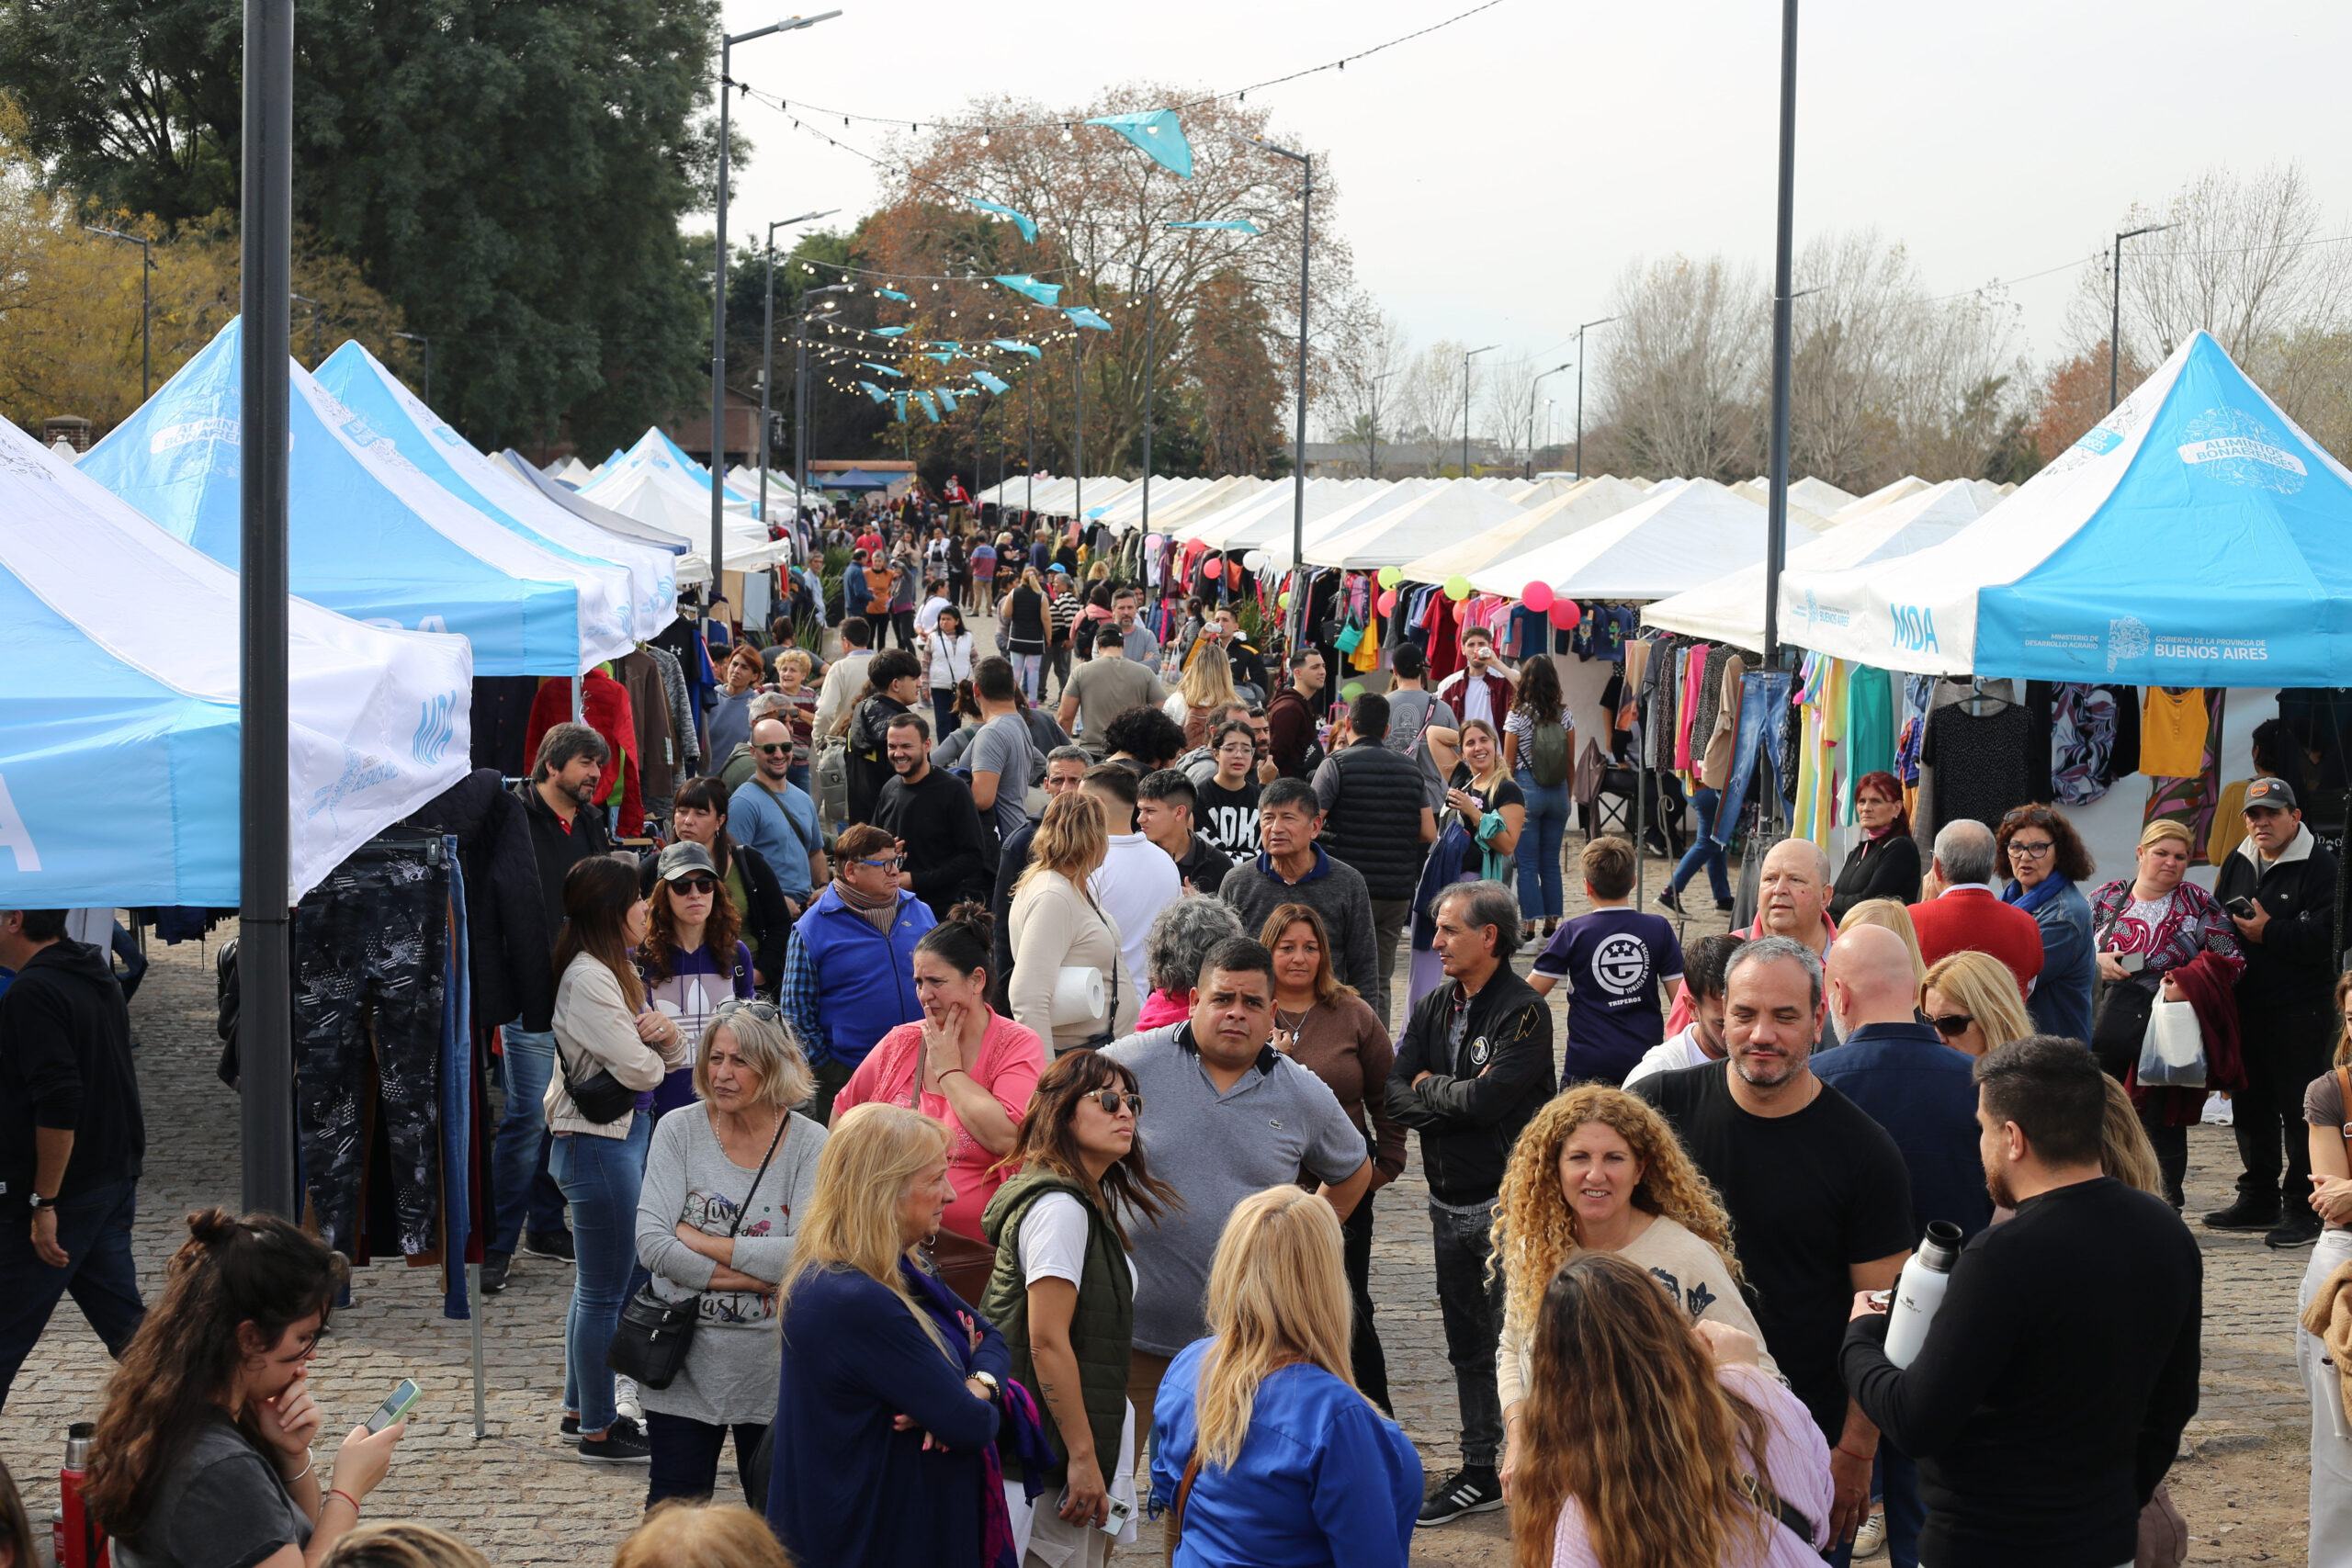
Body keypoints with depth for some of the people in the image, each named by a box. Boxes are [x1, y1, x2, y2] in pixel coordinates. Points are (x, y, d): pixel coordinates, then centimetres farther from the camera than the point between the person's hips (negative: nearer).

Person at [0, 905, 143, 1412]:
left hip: (63, 1190, -9)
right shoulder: (99, 979, 14)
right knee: (122, 1319, 10)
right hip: (117, 1179, 9)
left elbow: (58, 1104, -24)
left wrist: (43, 1203, -21)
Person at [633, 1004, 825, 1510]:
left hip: (772, 1367, -1)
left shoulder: (809, 1144, -4)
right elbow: (650, 1243, -11)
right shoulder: (679, 1131, -2)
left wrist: (699, 1241, -14)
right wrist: (754, 1276, -16)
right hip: (685, 1359, 1)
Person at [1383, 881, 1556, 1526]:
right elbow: (1396, 1096, 1)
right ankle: (1480, 1474, 24)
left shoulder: (1524, 1012, -13)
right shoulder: (1433, 1008, 10)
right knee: (1468, 1345, 15)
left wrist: (1430, 1087, -6)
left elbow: (1486, 1098, -24)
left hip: (1507, 1201, -7)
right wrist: (1459, 1101, -14)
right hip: (1450, 1202, 7)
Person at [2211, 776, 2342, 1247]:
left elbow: (2327, 935, -19)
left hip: (2300, 1010, -7)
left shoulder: (2320, 866, -9)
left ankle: (2303, 1207, -1)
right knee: (2250, 1104, 14)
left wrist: (2270, 933, -17)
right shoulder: (2236, 865, 14)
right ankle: (2258, 1196, 25)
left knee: (2300, 1110, -5)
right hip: (2244, 1009, 7)